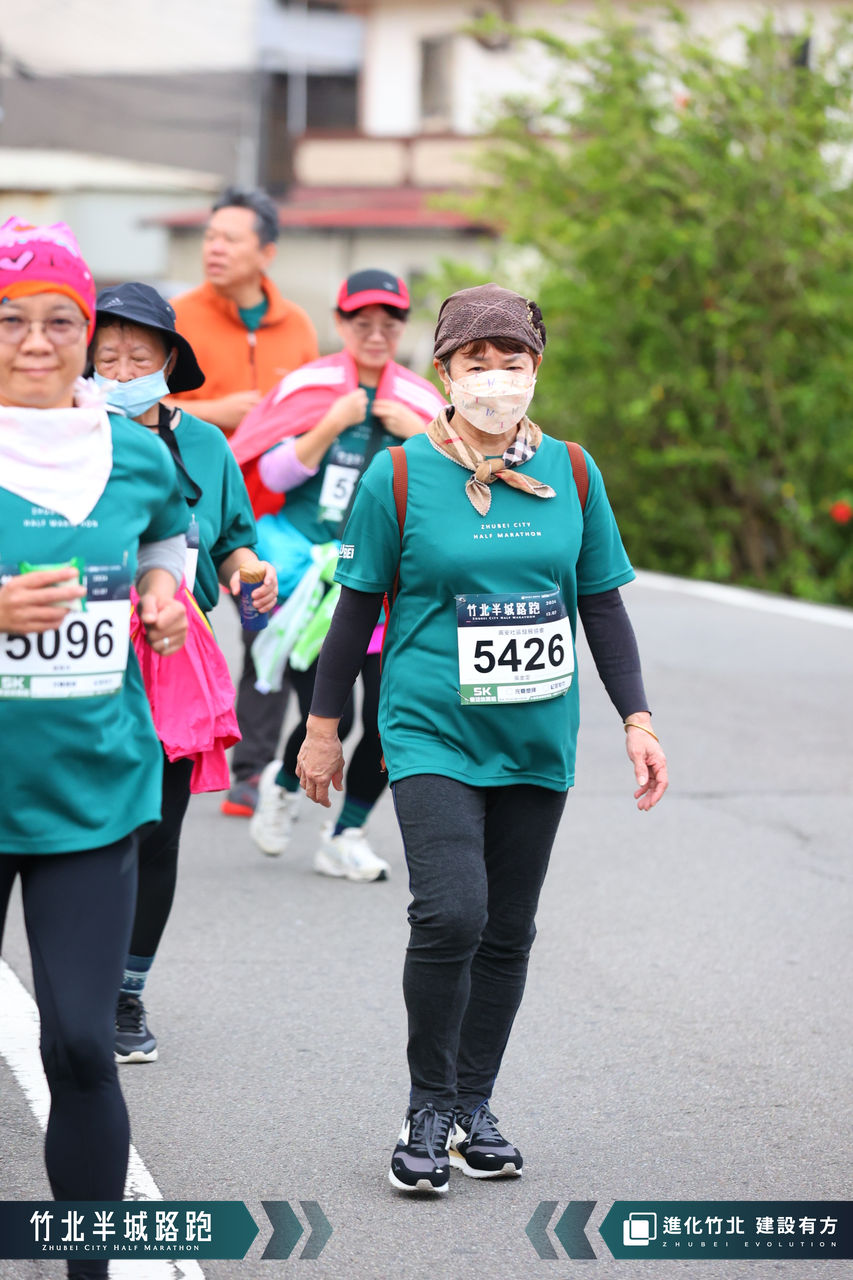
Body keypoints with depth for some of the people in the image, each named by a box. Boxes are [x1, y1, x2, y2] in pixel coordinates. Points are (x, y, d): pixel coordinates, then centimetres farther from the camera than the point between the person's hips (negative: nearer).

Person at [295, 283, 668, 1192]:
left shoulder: (572, 474, 4)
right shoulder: (399, 476, -5)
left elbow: (602, 605, 12)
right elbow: (357, 607, 2)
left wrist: (636, 719, 7)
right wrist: (323, 728, 6)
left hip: (536, 742, 4)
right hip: (432, 733, -4)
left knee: (508, 931, 9)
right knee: (450, 913, -18)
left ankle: (475, 1107, 24)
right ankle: (427, 1109, -1)